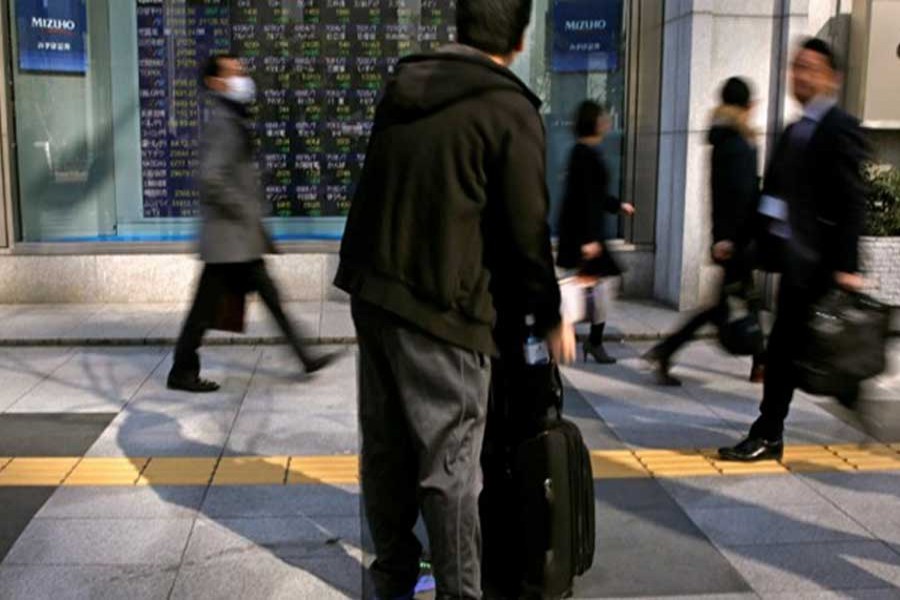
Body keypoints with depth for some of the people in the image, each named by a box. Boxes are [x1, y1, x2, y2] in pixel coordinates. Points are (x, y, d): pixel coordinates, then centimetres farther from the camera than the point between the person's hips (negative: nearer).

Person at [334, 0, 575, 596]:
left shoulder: (403, 87, 10)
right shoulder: (509, 110, -10)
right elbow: (527, 229, -10)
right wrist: (551, 315, 3)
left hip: (372, 291, 7)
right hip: (442, 308, -7)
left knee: (385, 447, 16)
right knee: (449, 464, 3)